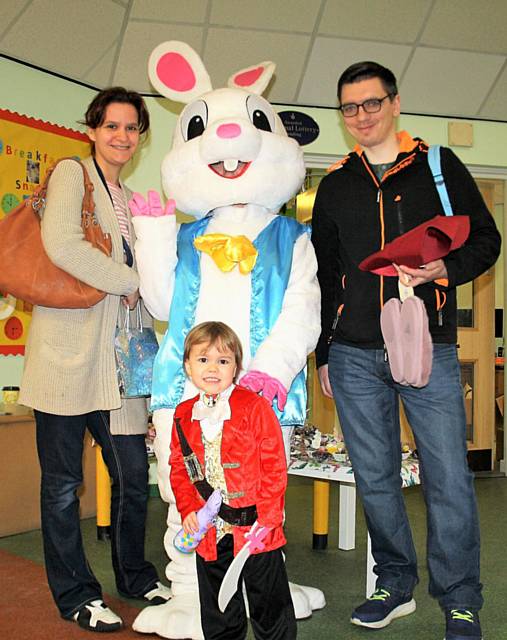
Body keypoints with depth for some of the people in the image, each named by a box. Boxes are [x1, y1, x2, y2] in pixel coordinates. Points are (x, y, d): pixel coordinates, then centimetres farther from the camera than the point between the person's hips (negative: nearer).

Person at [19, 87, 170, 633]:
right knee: (62, 481, 5)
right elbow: (60, 244, -20)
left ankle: (134, 575, 30)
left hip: (117, 357, 7)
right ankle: (74, 594, 20)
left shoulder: (130, 201, 21)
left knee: (134, 474, 10)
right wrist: (128, 281, -10)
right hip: (68, 352, -6)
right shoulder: (71, 174, -1)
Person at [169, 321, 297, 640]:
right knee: (217, 612, 18)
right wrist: (188, 510, -3)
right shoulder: (184, 416, 4)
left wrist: (265, 518, -15)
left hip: (255, 530, -4)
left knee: (270, 606, 9)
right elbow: (179, 469, 10)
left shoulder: (255, 407, -10)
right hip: (209, 533, 4)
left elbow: (275, 467, -11)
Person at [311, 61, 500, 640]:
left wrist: (444, 268, -14)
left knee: (448, 477, -3)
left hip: (428, 349, -3)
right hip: (355, 356, 3)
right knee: (375, 477, 9)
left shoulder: (438, 167, 7)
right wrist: (323, 352, 14)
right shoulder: (335, 186, 14)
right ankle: (395, 586, 25)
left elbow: (485, 239, 7)